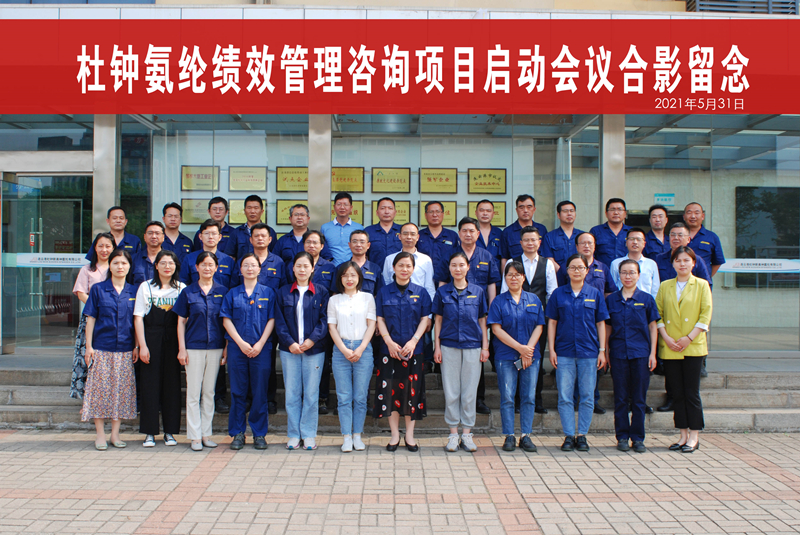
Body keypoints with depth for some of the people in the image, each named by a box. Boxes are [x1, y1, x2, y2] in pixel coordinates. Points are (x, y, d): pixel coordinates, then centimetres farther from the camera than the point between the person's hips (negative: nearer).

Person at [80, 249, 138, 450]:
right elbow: (91, 319, 2)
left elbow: (137, 321, 10)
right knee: (101, 388, 0)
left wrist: (136, 346, 3)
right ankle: (100, 434, 10)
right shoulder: (98, 289, 2)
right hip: (102, 348, -2)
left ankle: (115, 433, 14)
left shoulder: (133, 292, 8)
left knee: (121, 390, 4)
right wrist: (88, 346, -3)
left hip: (125, 349, 2)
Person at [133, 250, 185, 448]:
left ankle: (170, 432, 12)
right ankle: (150, 432, 7)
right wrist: (142, 345, -8)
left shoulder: (181, 288, 8)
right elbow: (138, 318, 0)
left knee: (172, 384, 4)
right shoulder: (146, 287, 5)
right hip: (151, 339, -1)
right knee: (150, 385, 0)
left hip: (173, 340, 1)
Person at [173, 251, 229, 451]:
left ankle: (206, 433, 17)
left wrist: (227, 347, 2)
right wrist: (181, 348, -3)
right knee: (193, 392, 1)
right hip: (194, 347, -1)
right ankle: (195, 436, 8)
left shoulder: (222, 291, 5)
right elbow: (181, 322, 4)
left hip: (215, 347, 1)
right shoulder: (188, 292, 2)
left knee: (209, 392, 9)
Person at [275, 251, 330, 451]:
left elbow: (324, 320, 0)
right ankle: (294, 435, 13)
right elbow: (279, 321, 3)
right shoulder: (283, 292, 8)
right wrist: (290, 342, -10)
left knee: (311, 393, 2)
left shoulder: (321, 292, 5)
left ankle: (309, 434, 11)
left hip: (314, 350, -1)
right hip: (289, 349, 1)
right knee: (292, 394, 4)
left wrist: (312, 340, -14)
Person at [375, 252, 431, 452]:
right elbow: (380, 319, 3)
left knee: (412, 390, 3)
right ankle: (395, 434, 12)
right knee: (390, 390, 0)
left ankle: (409, 435, 14)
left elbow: (425, 319, 2)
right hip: (390, 348, 0)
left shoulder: (420, 293, 6)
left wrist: (413, 341, -11)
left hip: (413, 349, 0)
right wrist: (389, 342, -11)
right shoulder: (384, 292, 6)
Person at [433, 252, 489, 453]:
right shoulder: (442, 291, 4)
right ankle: (453, 434, 12)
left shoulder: (478, 291, 5)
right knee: (451, 392, 3)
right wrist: (437, 347, 1)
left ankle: (467, 434, 13)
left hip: (473, 347, 0)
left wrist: (485, 346, 2)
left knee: (469, 392, 4)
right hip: (449, 347, 0)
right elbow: (438, 320, 6)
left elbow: (482, 320, 8)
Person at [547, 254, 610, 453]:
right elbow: (552, 322, 6)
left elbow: (601, 324, 7)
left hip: (589, 352, 0)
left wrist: (602, 350, 1)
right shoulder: (558, 294, 5)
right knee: (565, 397, 0)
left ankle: (582, 435, 13)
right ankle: (569, 436, 9)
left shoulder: (595, 294, 5)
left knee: (587, 397, 4)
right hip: (564, 352, 0)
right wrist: (551, 350, 0)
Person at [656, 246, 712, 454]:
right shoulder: (665, 286, 11)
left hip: (693, 347, -3)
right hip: (670, 348, 3)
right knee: (677, 393, 6)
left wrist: (689, 338, -11)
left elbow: (706, 314, -2)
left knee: (691, 392, -2)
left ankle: (694, 436, 5)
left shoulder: (702, 285, 4)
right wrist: (666, 337, -8)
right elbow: (658, 314, 6)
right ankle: (683, 434, 13)